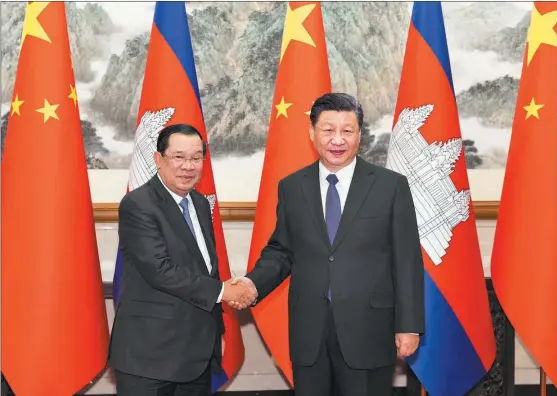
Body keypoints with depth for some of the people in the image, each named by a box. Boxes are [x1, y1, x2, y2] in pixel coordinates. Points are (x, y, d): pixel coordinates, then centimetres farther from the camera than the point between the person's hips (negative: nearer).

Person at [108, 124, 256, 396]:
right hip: (150, 351, -7)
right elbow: (159, 269, -22)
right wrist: (222, 291, -15)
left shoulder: (200, 203, 12)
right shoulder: (137, 205, -14)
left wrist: (216, 329, 18)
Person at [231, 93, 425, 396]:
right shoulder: (291, 187, 5)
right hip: (308, 331, 2)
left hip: (368, 330, -2)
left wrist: (408, 325, -5)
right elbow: (281, 251, 10)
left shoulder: (391, 186, -2)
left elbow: (407, 261, -2)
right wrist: (253, 282, -9)